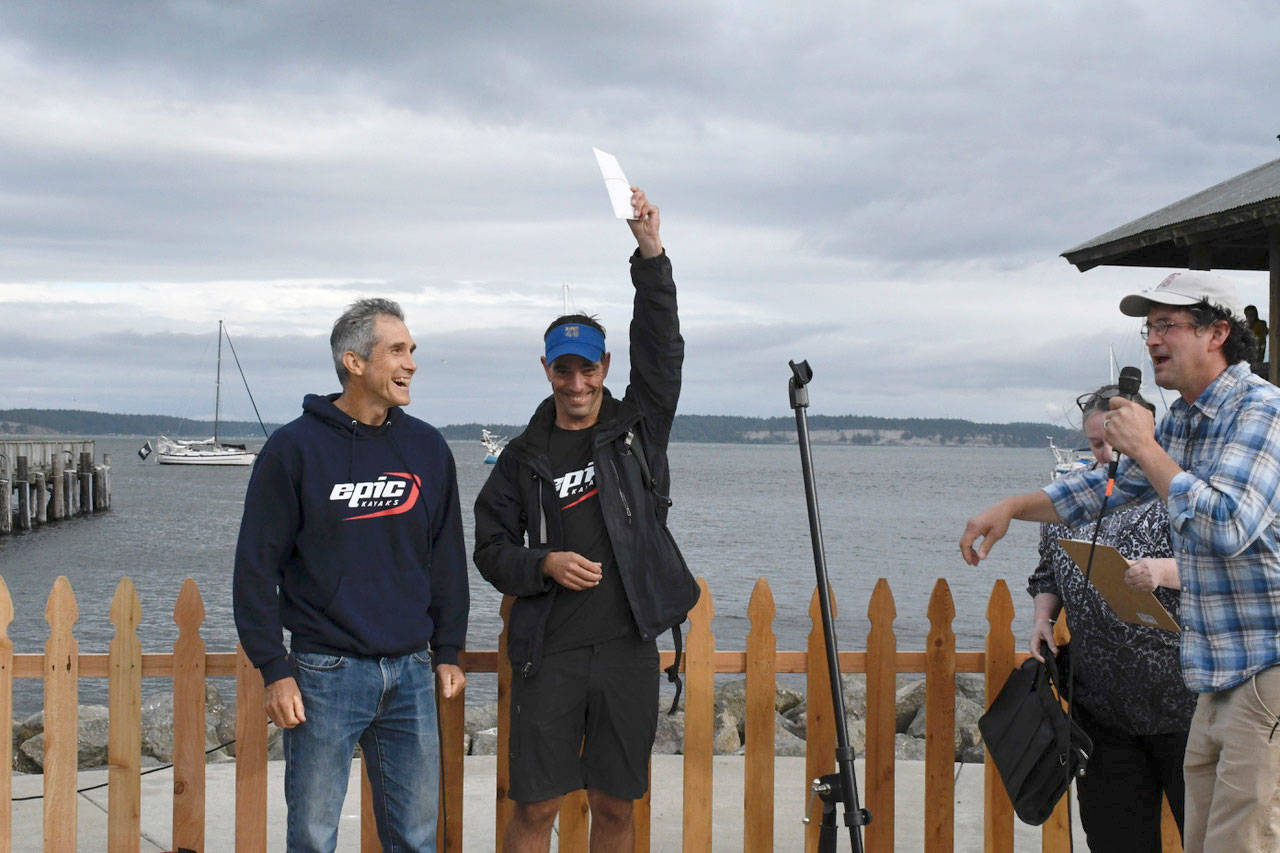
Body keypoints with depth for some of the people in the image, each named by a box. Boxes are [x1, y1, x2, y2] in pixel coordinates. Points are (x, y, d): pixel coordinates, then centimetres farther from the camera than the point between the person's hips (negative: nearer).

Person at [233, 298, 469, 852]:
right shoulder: (294, 448, -5)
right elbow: (256, 566, -4)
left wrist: (448, 652, 13)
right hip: (326, 675, -4)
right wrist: (274, 670, -8)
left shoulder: (427, 448, 8)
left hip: (411, 673, 4)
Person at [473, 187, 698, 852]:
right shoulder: (525, 457, 7)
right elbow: (490, 546, 9)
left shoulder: (638, 429, 8)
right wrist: (543, 564, -11)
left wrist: (650, 253, -11)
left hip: (628, 648, 1)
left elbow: (661, 348, -3)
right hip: (549, 652, -1)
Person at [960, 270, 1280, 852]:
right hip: (1218, 675, 9)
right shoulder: (1179, 420, 13)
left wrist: (1145, 448, -16)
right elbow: (1105, 488, 27)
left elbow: (1226, 527, -27)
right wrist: (1010, 508, 19)